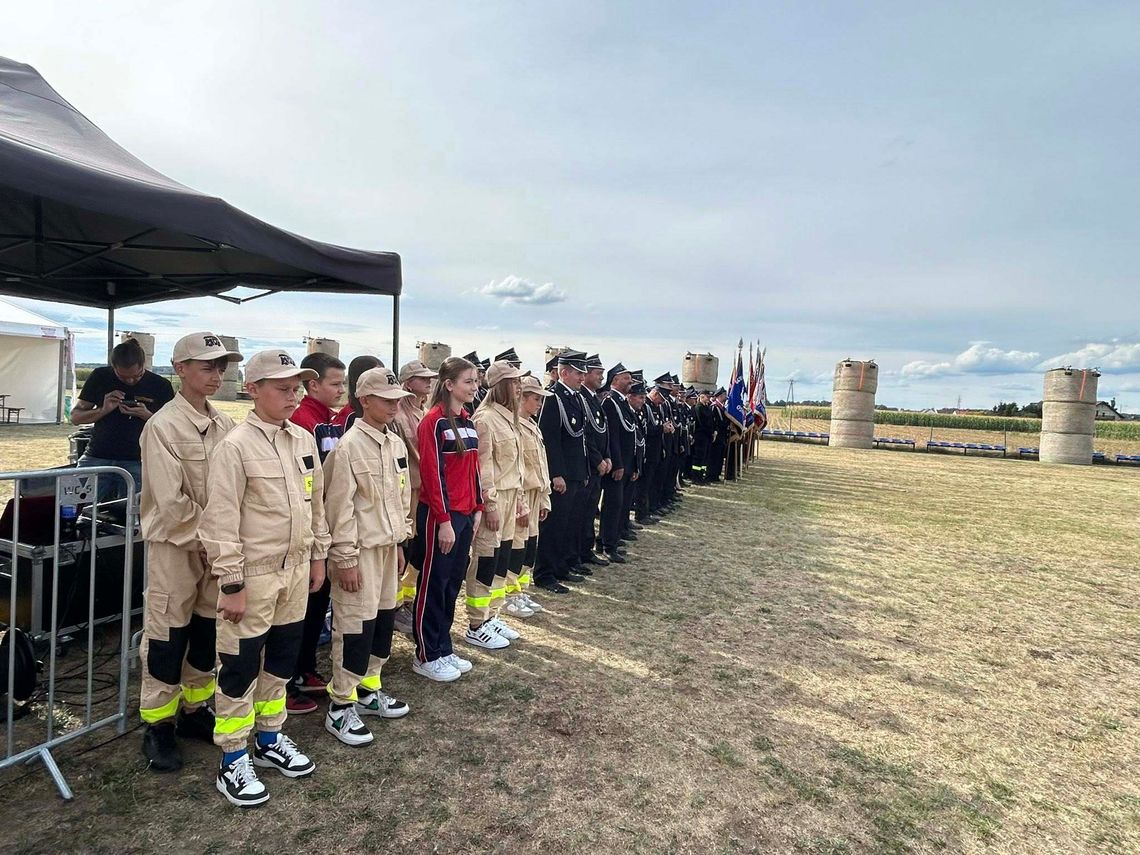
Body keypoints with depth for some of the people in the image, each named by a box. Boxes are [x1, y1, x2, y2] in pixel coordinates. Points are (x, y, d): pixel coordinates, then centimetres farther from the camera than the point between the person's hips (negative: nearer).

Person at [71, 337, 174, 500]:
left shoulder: (161, 386, 1)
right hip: (96, 459, 2)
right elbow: (75, 417, 9)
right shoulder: (100, 377, 6)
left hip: (136, 463, -2)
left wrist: (147, 415, -13)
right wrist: (104, 410, -9)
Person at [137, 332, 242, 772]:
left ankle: (194, 708, 33)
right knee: (167, 635, 5)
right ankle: (158, 723, 22)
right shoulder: (162, 426, -14)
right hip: (175, 545, -5)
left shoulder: (224, 424, 3)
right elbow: (171, 502, -18)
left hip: (217, 544, 6)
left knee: (207, 630, 15)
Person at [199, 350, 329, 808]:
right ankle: (233, 761, 24)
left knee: (282, 658, 19)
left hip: (295, 571, 7)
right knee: (241, 667, 7)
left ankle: (269, 739, 38)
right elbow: (220, 521, -15)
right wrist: (231, 584, -15)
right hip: (253, 575, -6)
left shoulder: (304, 439, 5)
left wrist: (317, 556, 14)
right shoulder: (235, 446, -15)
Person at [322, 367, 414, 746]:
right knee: (356, 626, 0)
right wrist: (345, 558, -15)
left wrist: (400, 541, 16)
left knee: (384, 619, 16)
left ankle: (368, 690, 33)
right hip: (360, 549, -8)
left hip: (387, 545, 8)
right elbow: (340, 506, -17)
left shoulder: (396, 443, 8)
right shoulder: (349, 446, -16)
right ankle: (340, 707, 15)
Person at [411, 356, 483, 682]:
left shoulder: (468, 422, 12)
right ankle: (426, 656, 17)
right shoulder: (434, 421, -13)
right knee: (433, 584, 4)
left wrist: (477, 508, 12)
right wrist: (444, 520, -17)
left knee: (453, 582, 15)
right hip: (440, 516, -8)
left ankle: (444, 650, 27)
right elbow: (432, 474, -17)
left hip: (465, 514, 8)